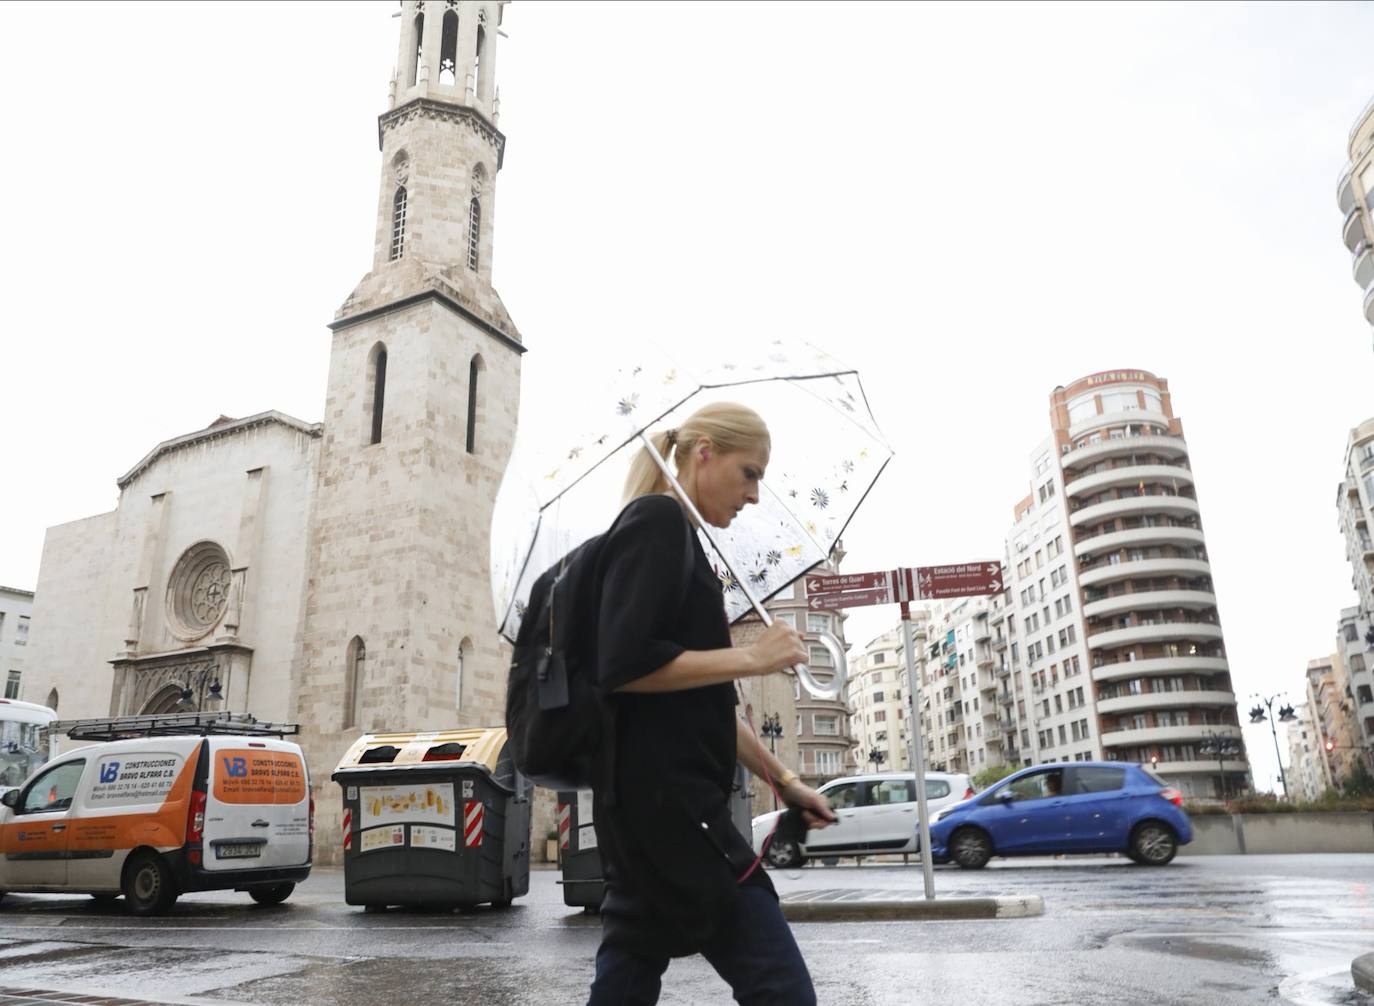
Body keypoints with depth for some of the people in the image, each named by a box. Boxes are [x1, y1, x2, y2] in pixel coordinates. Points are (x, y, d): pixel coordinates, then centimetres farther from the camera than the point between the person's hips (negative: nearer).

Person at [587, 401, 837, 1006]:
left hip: (654, 803, 10)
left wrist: (782, 780, 21)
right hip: (665, 801, -10)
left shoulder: (673, 537, 21)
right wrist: (751, 657, -13)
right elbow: (623, 667, -21)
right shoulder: (657, 520, -8)